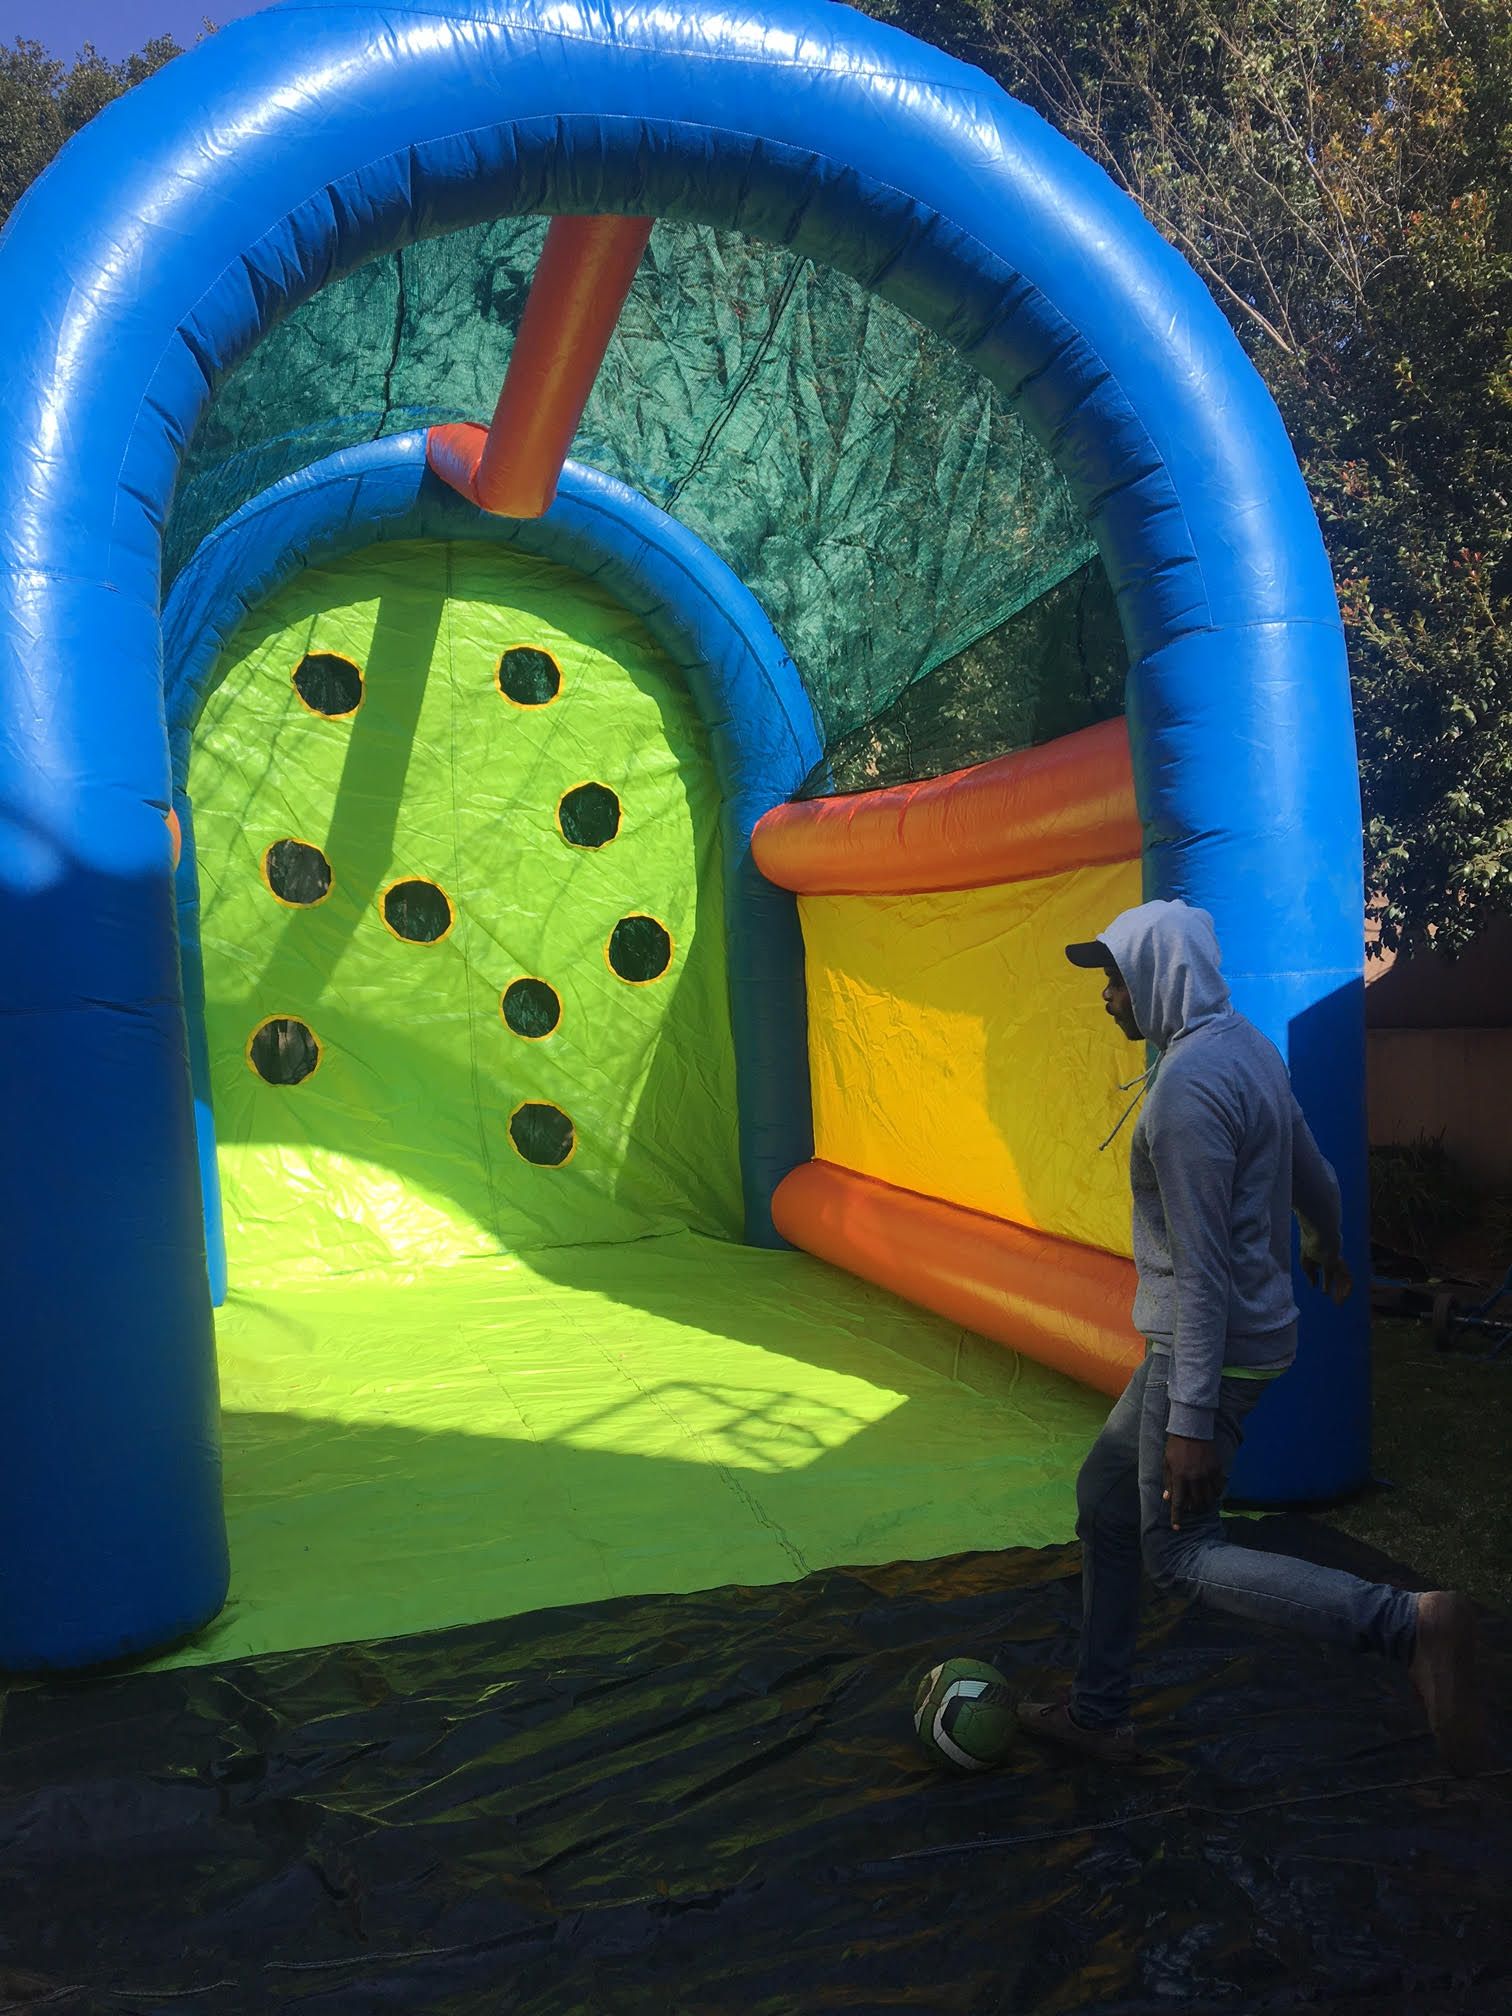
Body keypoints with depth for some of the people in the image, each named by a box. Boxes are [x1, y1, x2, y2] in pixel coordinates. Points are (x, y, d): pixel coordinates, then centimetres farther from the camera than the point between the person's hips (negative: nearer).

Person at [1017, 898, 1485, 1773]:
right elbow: (1314, 1175, 19)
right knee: (1106, 1495, 17)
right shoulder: (1247, 1047, 7)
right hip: (1250, 1331, 10)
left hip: (1213, 1346, -10)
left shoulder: (1187, 1085, -24)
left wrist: (1191, 1418, -24)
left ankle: (1413, 1624, -9)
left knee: (1180, 1553, -1)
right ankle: (1098, 1714, 27)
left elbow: (1203, 1267, -26)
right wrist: (1328, 1249, 40)